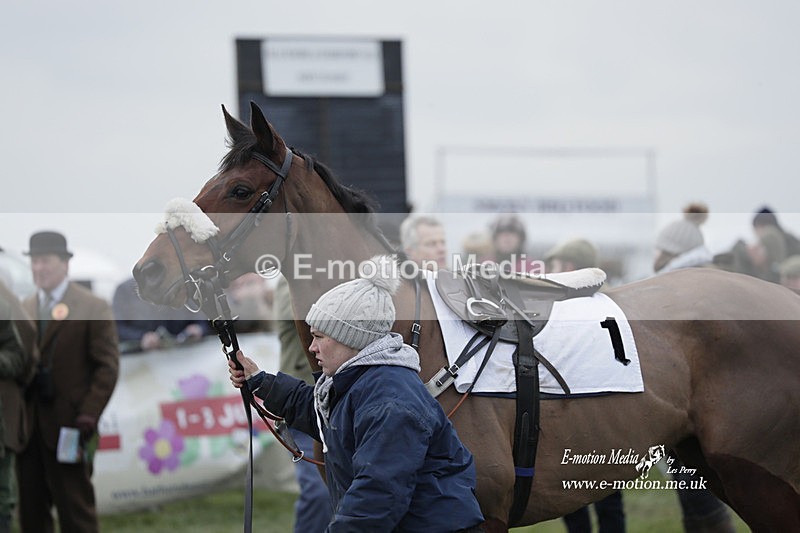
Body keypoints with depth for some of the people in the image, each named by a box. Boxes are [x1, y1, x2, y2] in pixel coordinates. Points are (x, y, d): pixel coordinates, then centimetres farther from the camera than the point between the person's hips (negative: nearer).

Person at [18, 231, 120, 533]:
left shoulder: (93, 308, -1)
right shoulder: (23, 310, 14)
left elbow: (107, 366, -5)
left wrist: (88, 415, -13)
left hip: (67, 428, -5)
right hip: (28, 427, 5)